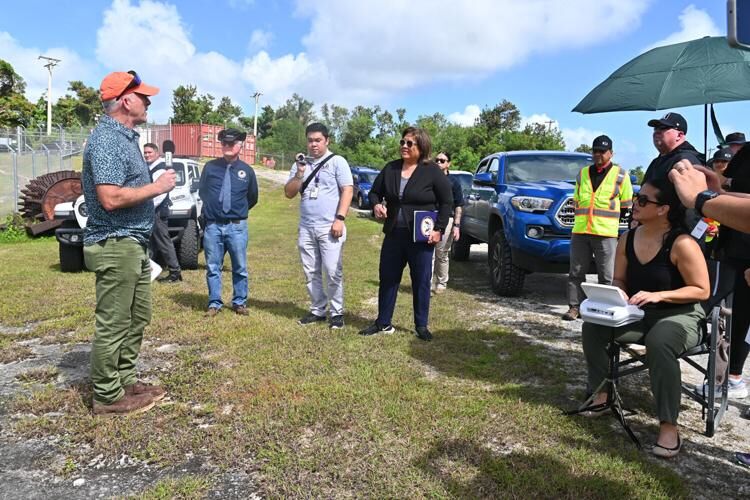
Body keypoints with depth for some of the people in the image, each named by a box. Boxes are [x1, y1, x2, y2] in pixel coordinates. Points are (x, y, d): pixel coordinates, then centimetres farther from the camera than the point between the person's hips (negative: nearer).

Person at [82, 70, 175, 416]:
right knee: (113, 324, 0)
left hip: (134, 244, 10)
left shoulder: (125, 137, 15)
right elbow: (111, 198, -25)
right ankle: (107, 397, 12)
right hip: (115, 246, -10)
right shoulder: (107, 140, -16)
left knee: (137, 318, 17)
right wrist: (157, 187, -16)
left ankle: (127, 380, 29)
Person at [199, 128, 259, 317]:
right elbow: (202, 192, 14)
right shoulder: (210, 167, 2)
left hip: (237, 226, 0)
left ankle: (239, 302, 21)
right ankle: (214, 303, 17)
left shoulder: (247, 171, 2)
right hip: (212, 225, 0)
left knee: (240, 267, 7)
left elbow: (252, 198, 14)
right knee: (213, 267, 6)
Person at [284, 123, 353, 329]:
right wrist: (299, 174, -7)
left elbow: (347, 190, -7)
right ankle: (317, 310, 21)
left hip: (329, 228, -5)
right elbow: (289, 193, 9)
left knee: (333, 272, -5)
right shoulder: (300, 164, 13)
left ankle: (337, 312, 7)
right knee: (311, 273, 10)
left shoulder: (337, 161, -1)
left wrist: (339, 219, -15)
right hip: (305, 228, 5)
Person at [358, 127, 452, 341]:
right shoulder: (390, 169, 6)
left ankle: (421, 326, 19)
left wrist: (439, 229, -11)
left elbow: (447, 201, -4)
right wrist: (376, 205, -7)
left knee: (421, 282, 5)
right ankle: (383, 323, 23)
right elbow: (374, 192, 16)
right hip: (394, 235, 4)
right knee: (388, 279, 10)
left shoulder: (433, 171, -6)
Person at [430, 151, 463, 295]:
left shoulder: (453, 182, 6)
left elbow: (458, 206, 3)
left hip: (446, 220, -1)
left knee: (442, 255, 6)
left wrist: (456, 225, -6)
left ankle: (441, 283, 18)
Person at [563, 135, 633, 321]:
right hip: (580, 231, 3)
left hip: (606, 233, -3)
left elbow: (626, 205, 9)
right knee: (576, 272, 3)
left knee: (606, 276, 0)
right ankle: (575, 307, 9)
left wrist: (608, 220, 5)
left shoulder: (620, 175, 6)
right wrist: (582, 218, 12)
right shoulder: (582, 173, 16)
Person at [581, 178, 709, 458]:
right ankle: (601, 393, 0)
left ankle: (669, 428, -27)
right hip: (639, 314, 6)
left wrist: (657, 295, -26)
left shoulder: (682, 243, -18)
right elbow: (619, 280, 11)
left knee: (659, 344, -38)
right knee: (593, 326, -14)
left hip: (681, 316, -6)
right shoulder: (628, 239, 2)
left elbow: (702, 290, -15)